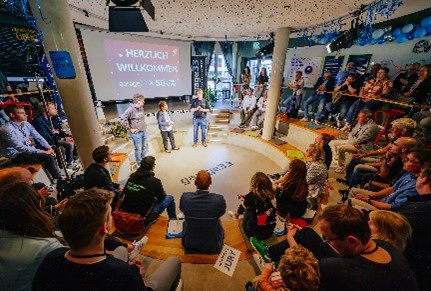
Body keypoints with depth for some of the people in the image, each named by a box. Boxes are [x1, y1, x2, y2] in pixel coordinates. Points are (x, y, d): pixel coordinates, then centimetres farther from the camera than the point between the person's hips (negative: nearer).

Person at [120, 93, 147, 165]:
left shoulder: (141, 108, 5)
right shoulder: (130, 110, -18)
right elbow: (122, 119, -23)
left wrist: (144, 125, 12)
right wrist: (130, 129, -17)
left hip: (144, 131, 7)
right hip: (136, 133, -7)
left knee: (144, 147, 19)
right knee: (138, 149, 5)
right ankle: (140, 163, 22)